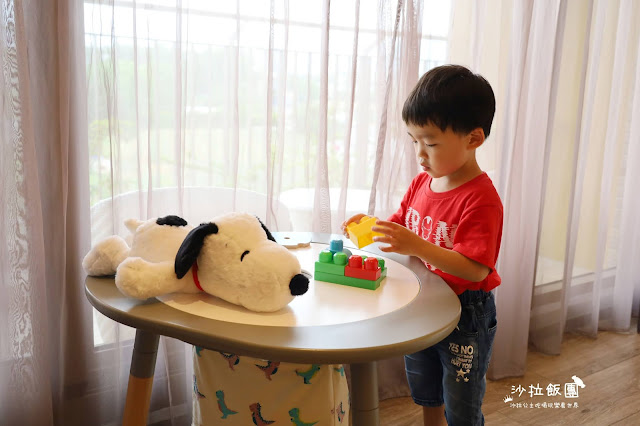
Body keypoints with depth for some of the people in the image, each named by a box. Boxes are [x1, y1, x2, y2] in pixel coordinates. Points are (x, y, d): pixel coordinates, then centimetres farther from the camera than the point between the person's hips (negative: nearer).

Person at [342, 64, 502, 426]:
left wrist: (418, 246, -42)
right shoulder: (421, 183, -2)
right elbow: (402, 227, 10)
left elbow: (476, 269, -32)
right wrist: (371, 226, -11)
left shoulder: (481, 199, -25)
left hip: (464, 317, -7)